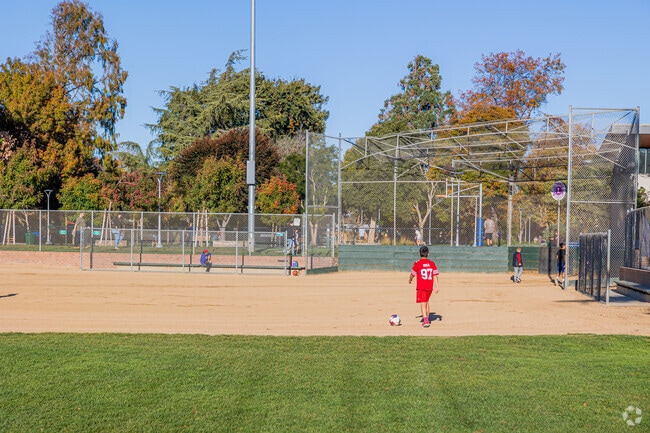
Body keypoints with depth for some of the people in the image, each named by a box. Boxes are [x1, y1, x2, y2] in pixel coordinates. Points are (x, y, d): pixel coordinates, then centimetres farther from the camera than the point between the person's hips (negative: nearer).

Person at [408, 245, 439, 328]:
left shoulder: (417, 264, -8)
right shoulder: (432, 263, 3)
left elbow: (412, 274, 2)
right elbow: (435, 275, -1)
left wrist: (409, 280, 23)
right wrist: (436, 286, -1)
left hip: (421, 287, -4)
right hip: (429, 287, 4)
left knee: (423, 303, -6)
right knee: (426, 301, 22)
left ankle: (425, 320, -19)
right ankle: (427, 318, 32)